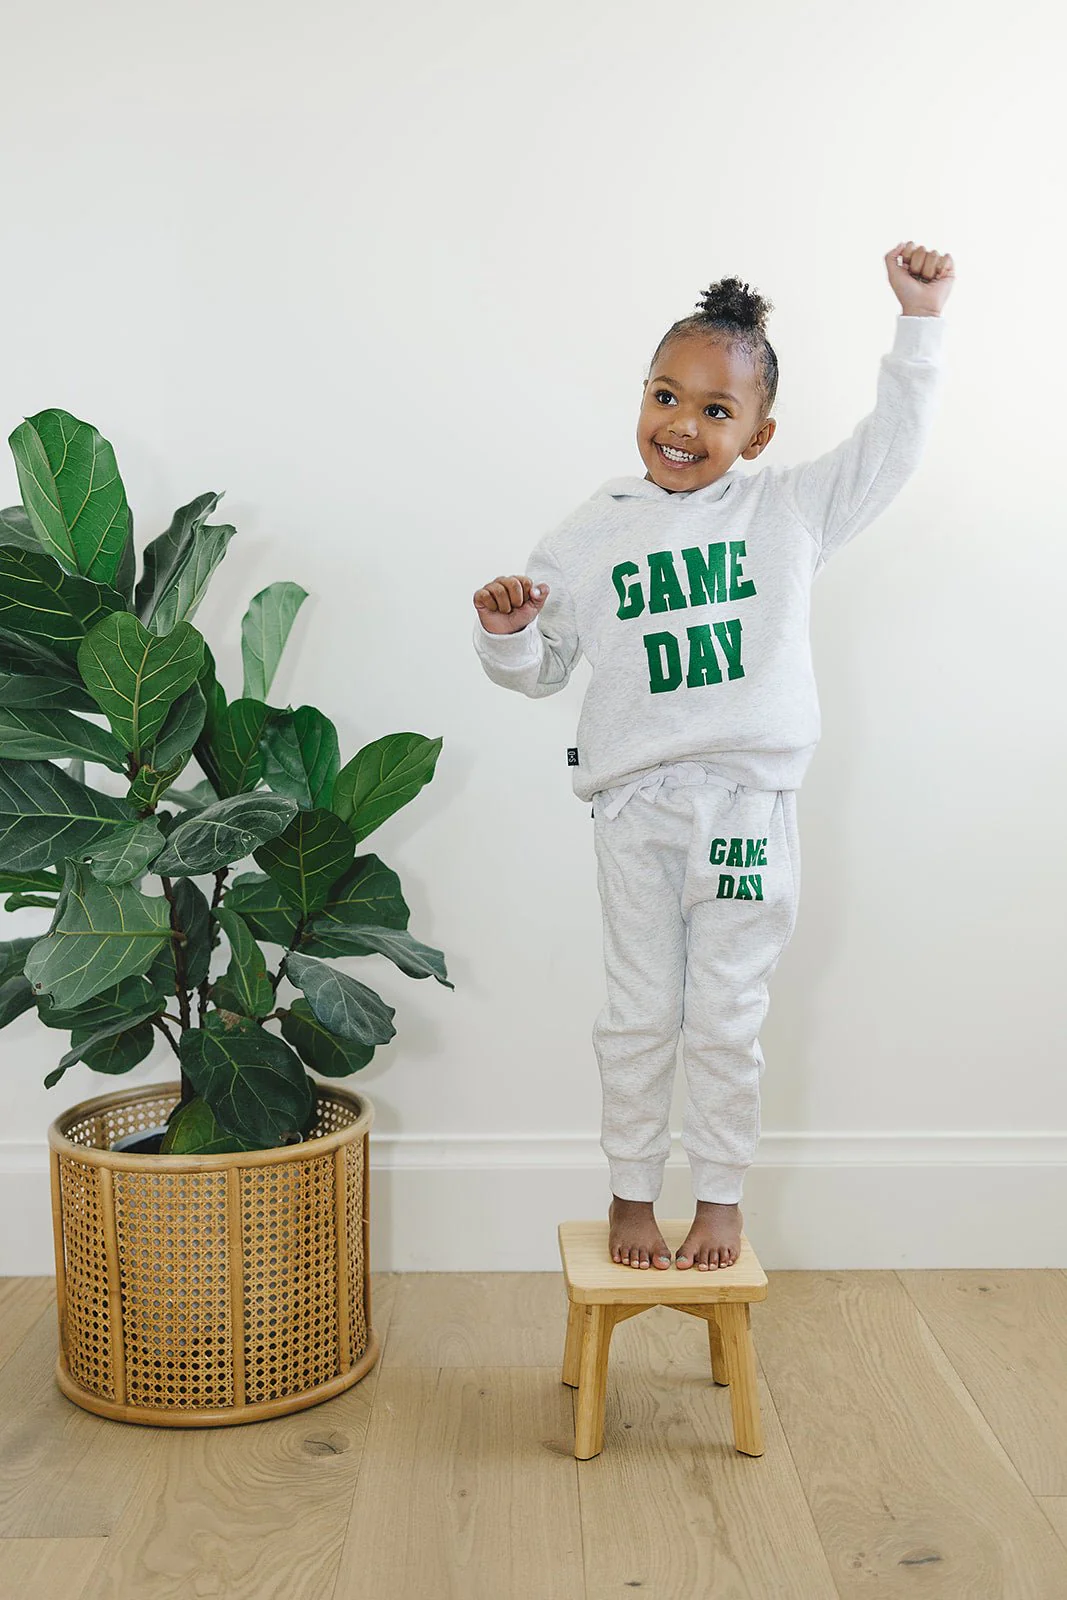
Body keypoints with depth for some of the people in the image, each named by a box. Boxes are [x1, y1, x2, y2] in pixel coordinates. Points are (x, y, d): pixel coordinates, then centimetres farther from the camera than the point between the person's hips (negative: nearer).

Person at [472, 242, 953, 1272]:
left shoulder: (789, 511, 4)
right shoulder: (594, 531, 5)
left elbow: (891, 445, 8)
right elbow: (541, 666, 10)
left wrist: (920, 318, 3)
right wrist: (504, 630, -11)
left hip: (749, 803, 0)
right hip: (636, 806, 1)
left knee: (727, 1019, 8)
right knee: (640, 1012, 9)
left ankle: (721, 1198, 26)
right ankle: (630, 1193, 27)